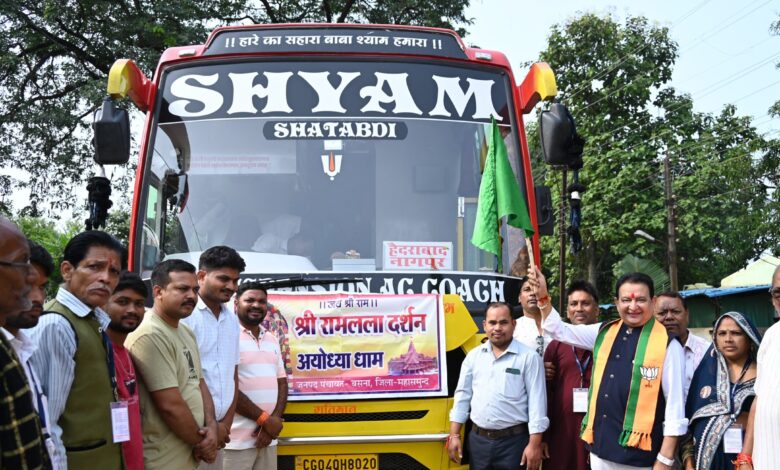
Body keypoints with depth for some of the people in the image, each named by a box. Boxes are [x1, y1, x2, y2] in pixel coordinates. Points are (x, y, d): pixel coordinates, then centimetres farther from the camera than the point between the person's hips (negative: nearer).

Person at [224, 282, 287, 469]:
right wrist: (264, 419, -11)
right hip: (237, 440, -7)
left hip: (267, 438, 7)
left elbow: (281, 383, 14)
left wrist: (275, 419, -3)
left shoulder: (272, 340, 15)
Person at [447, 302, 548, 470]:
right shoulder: (473, 355, 8)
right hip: (478, 439, 4)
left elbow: (537, 402, -8)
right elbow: (463, 395, 10)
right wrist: (454, 435, 5)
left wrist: (534, 444, -13)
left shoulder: (529, 357, -6)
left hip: (513, 441, -4)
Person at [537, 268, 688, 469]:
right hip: (600, 446, 5)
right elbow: (561, 330, 19)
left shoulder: (667, 344, -7)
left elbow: (675, 403, -8)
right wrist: (543, 297, 5)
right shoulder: (604, 332, 8)